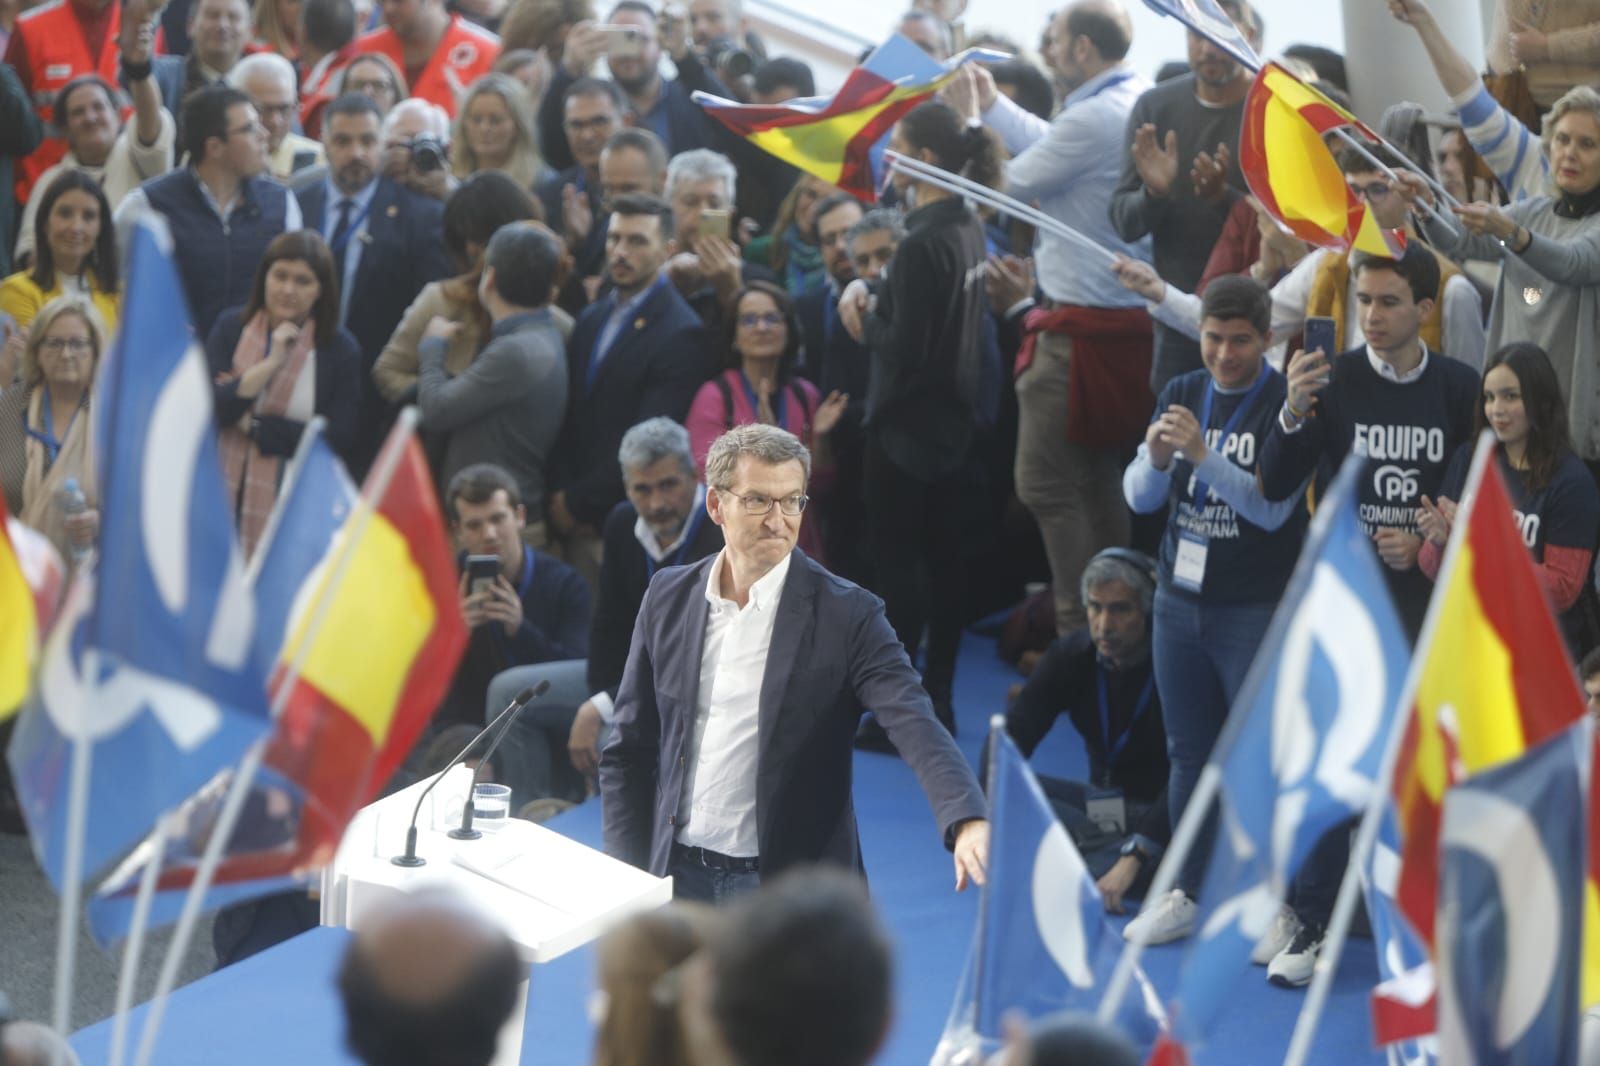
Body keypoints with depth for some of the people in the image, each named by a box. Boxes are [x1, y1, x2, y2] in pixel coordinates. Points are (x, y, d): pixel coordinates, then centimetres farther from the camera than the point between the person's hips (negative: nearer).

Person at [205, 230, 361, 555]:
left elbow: (339, 440, -10)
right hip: (226, 499, 2)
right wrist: (271, 364, -15)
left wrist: (251, 425, -7)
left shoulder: (340, 349, -1)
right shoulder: (232, 327, 5)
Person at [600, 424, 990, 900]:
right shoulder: (669, 597, 2)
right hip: (679, 876, 3)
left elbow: (914, 723, -23)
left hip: (796, 891, -3)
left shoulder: (847, 614, -9)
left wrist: (968, 822, -40)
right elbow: (627, 752, 9)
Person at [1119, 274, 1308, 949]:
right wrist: (1156, 457, -19)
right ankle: (1185, 893, 23)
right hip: (1181, 601, 5)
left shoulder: (1286, 405, -10)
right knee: (1189, 753, 13)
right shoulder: (1181, 395, 6)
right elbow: (1139, 497, 3)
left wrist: (1202, 453, -30)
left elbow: (1272, 507, -20)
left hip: (1257, 608, -5)